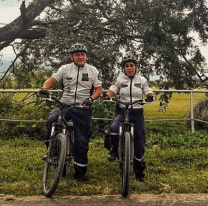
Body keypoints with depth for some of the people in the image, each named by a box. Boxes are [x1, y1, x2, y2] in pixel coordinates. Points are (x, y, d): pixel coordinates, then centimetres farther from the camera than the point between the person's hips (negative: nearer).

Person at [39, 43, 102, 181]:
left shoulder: (93, 70, 5)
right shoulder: (65, 69, 6)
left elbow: (99, 89, 1)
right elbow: (53, 79, -3)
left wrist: (91, 98, -18)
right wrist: (45, 88, -25)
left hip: (83, 109, 0)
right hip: (64, 105, 0)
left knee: (82, 141, 3)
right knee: (51, 121, -30)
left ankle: (80, 172, 16)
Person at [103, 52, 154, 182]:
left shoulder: (142, 80, 4)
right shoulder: (119, 80, 3)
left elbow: (148, 92, 0)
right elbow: (112, 90, -4)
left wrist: (150, 97, -24)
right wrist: (107, 96, -27)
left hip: (137, 113, 1)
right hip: (122, 112, -1)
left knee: (139, 143, 4)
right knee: (113, 129, -34)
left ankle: (140, 173, 20)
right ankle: (115, 150, -3)